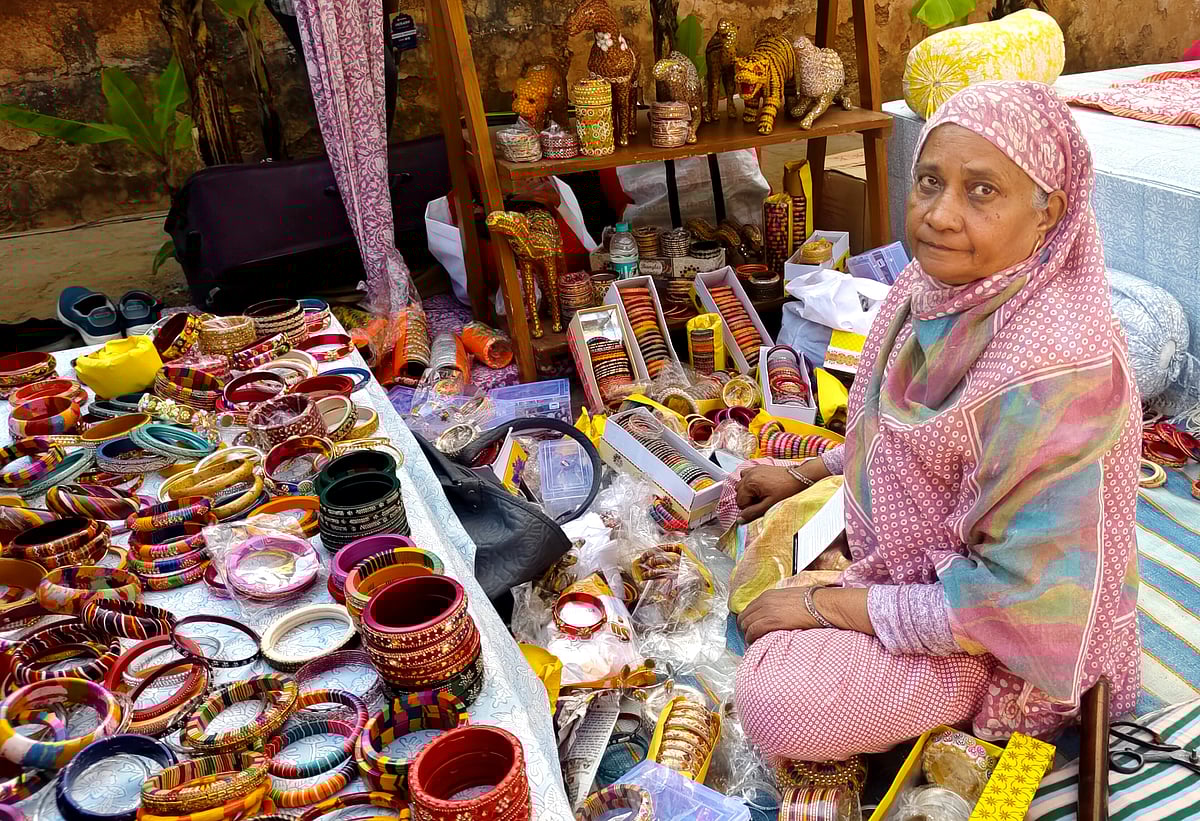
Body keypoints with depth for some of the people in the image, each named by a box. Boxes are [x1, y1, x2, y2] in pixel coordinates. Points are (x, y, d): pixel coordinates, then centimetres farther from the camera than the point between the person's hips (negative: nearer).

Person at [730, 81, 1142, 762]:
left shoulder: (1055, 367, -34)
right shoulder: (938, 284, -8)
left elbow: (1020, 605, -30)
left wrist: (826, 605, -24)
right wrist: (804, 474, 12)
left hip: (1009, 646, -8)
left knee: (774, 702, -23)